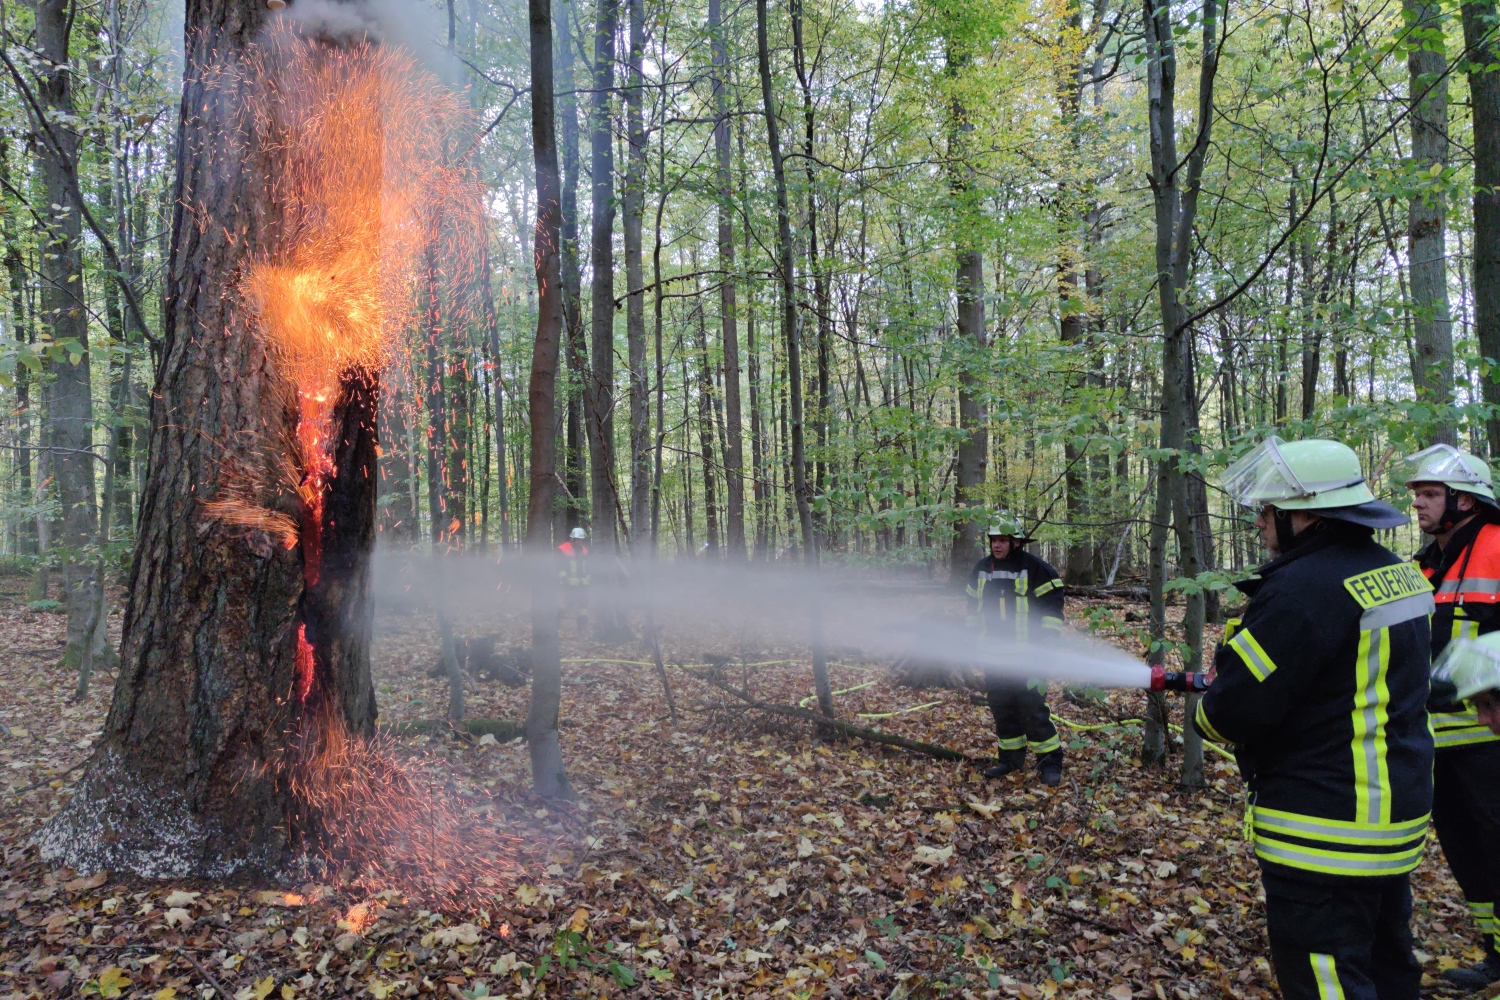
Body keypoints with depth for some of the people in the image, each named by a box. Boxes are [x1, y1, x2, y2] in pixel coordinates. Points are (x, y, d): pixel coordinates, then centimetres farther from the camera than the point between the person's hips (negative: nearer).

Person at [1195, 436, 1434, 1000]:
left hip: (1326, 831, -10)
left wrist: (1207, 712, -1)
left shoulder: (1303, 588, -25)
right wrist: (1234, 661, 8)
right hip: (1395, 805, 10)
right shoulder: (1393, 572, 6)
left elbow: (1239, 707, -23)